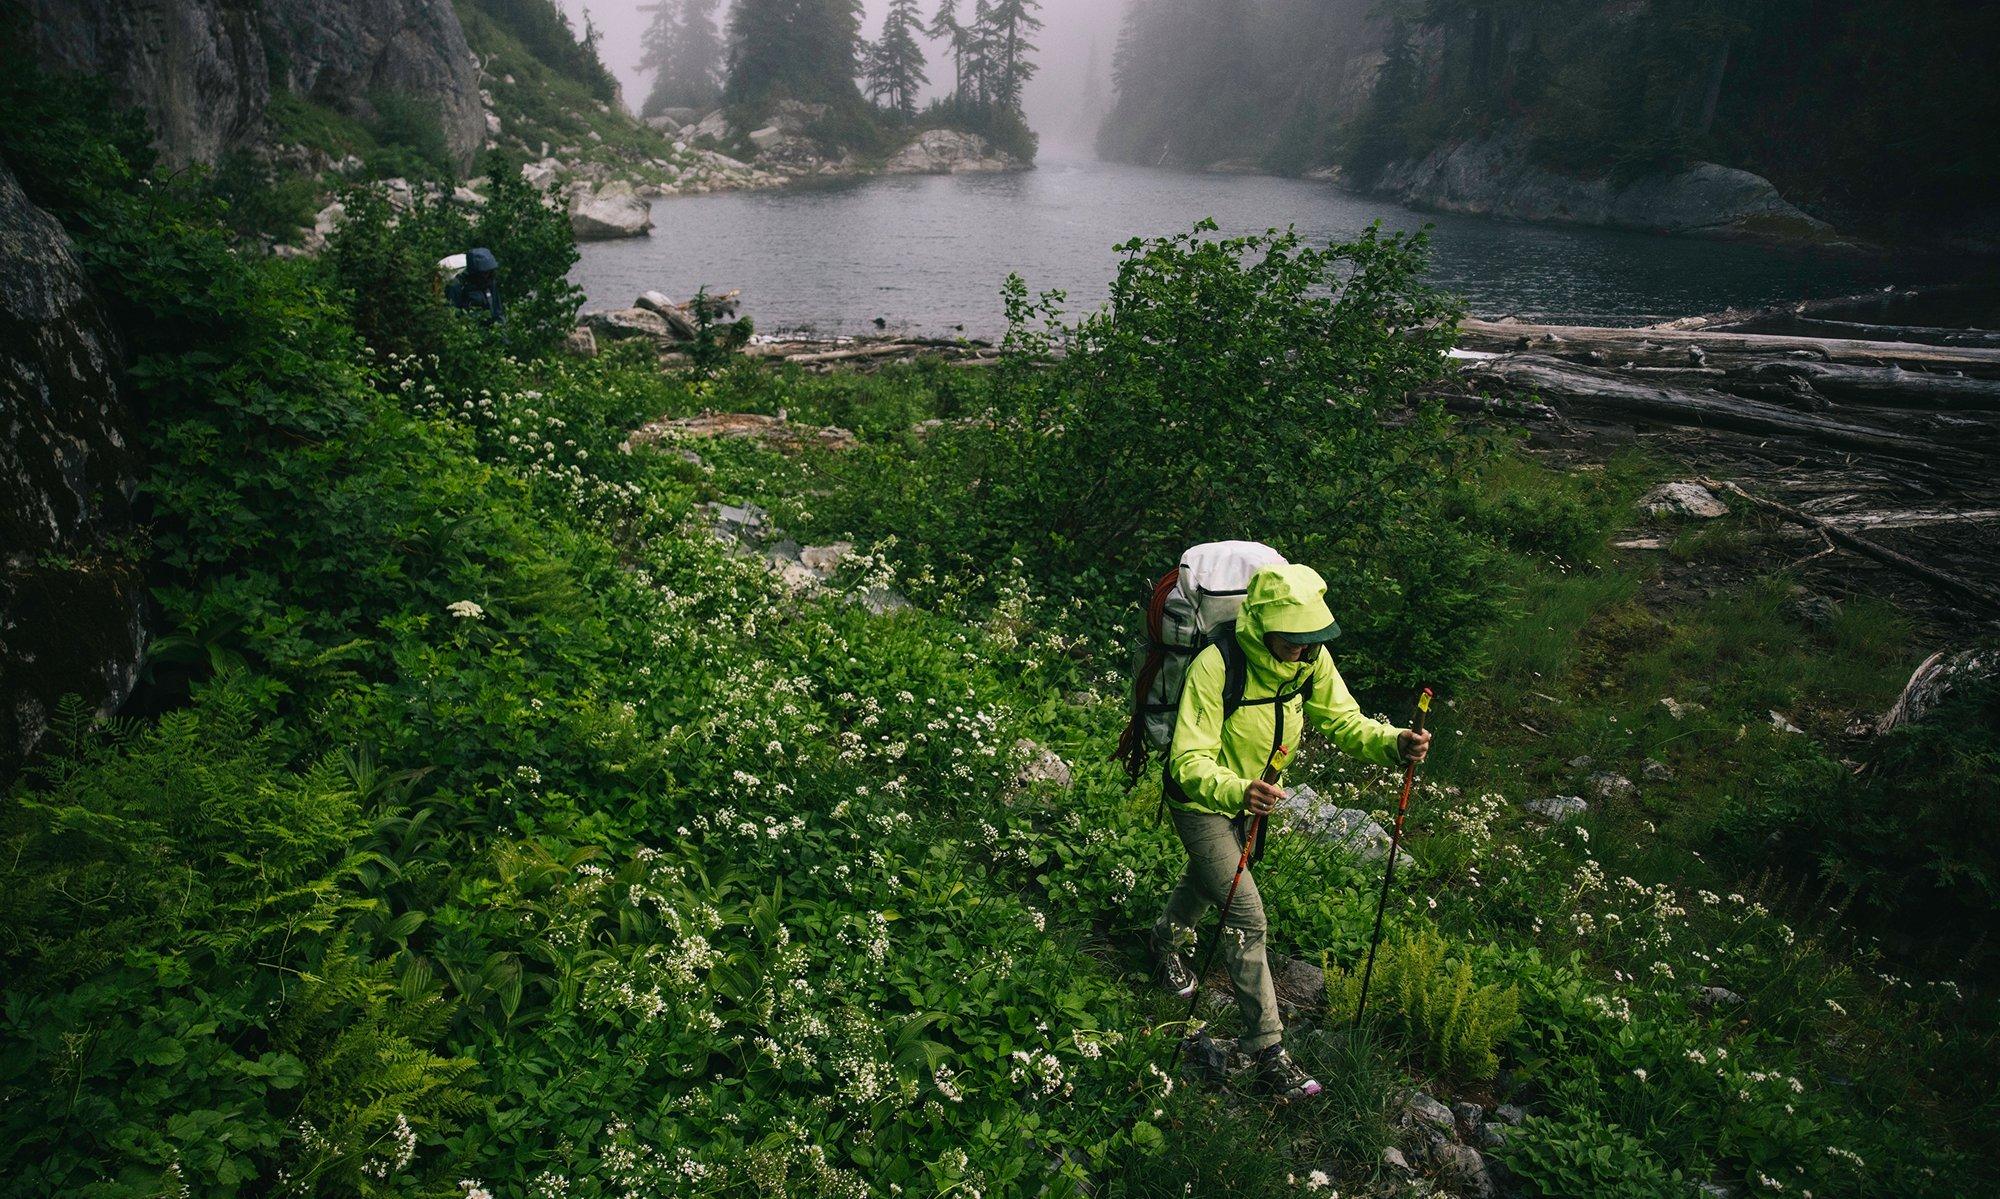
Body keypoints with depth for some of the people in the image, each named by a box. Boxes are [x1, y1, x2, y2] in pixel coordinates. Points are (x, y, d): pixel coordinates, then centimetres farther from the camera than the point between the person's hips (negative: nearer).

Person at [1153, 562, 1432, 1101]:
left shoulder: (1312, 659, -17)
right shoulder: (1216, 666, -36)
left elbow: (1343, 721, -11)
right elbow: (1190, 762, -38)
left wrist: (1394, 742, -32)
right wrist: (1237, 791, -58)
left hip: (1252, 795, 7)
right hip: (1202, 800, -6)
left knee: (1207, 881, 30)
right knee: (1247, 916, -9)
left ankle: (1167, 940, 61)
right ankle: (1267, 1049, 5)